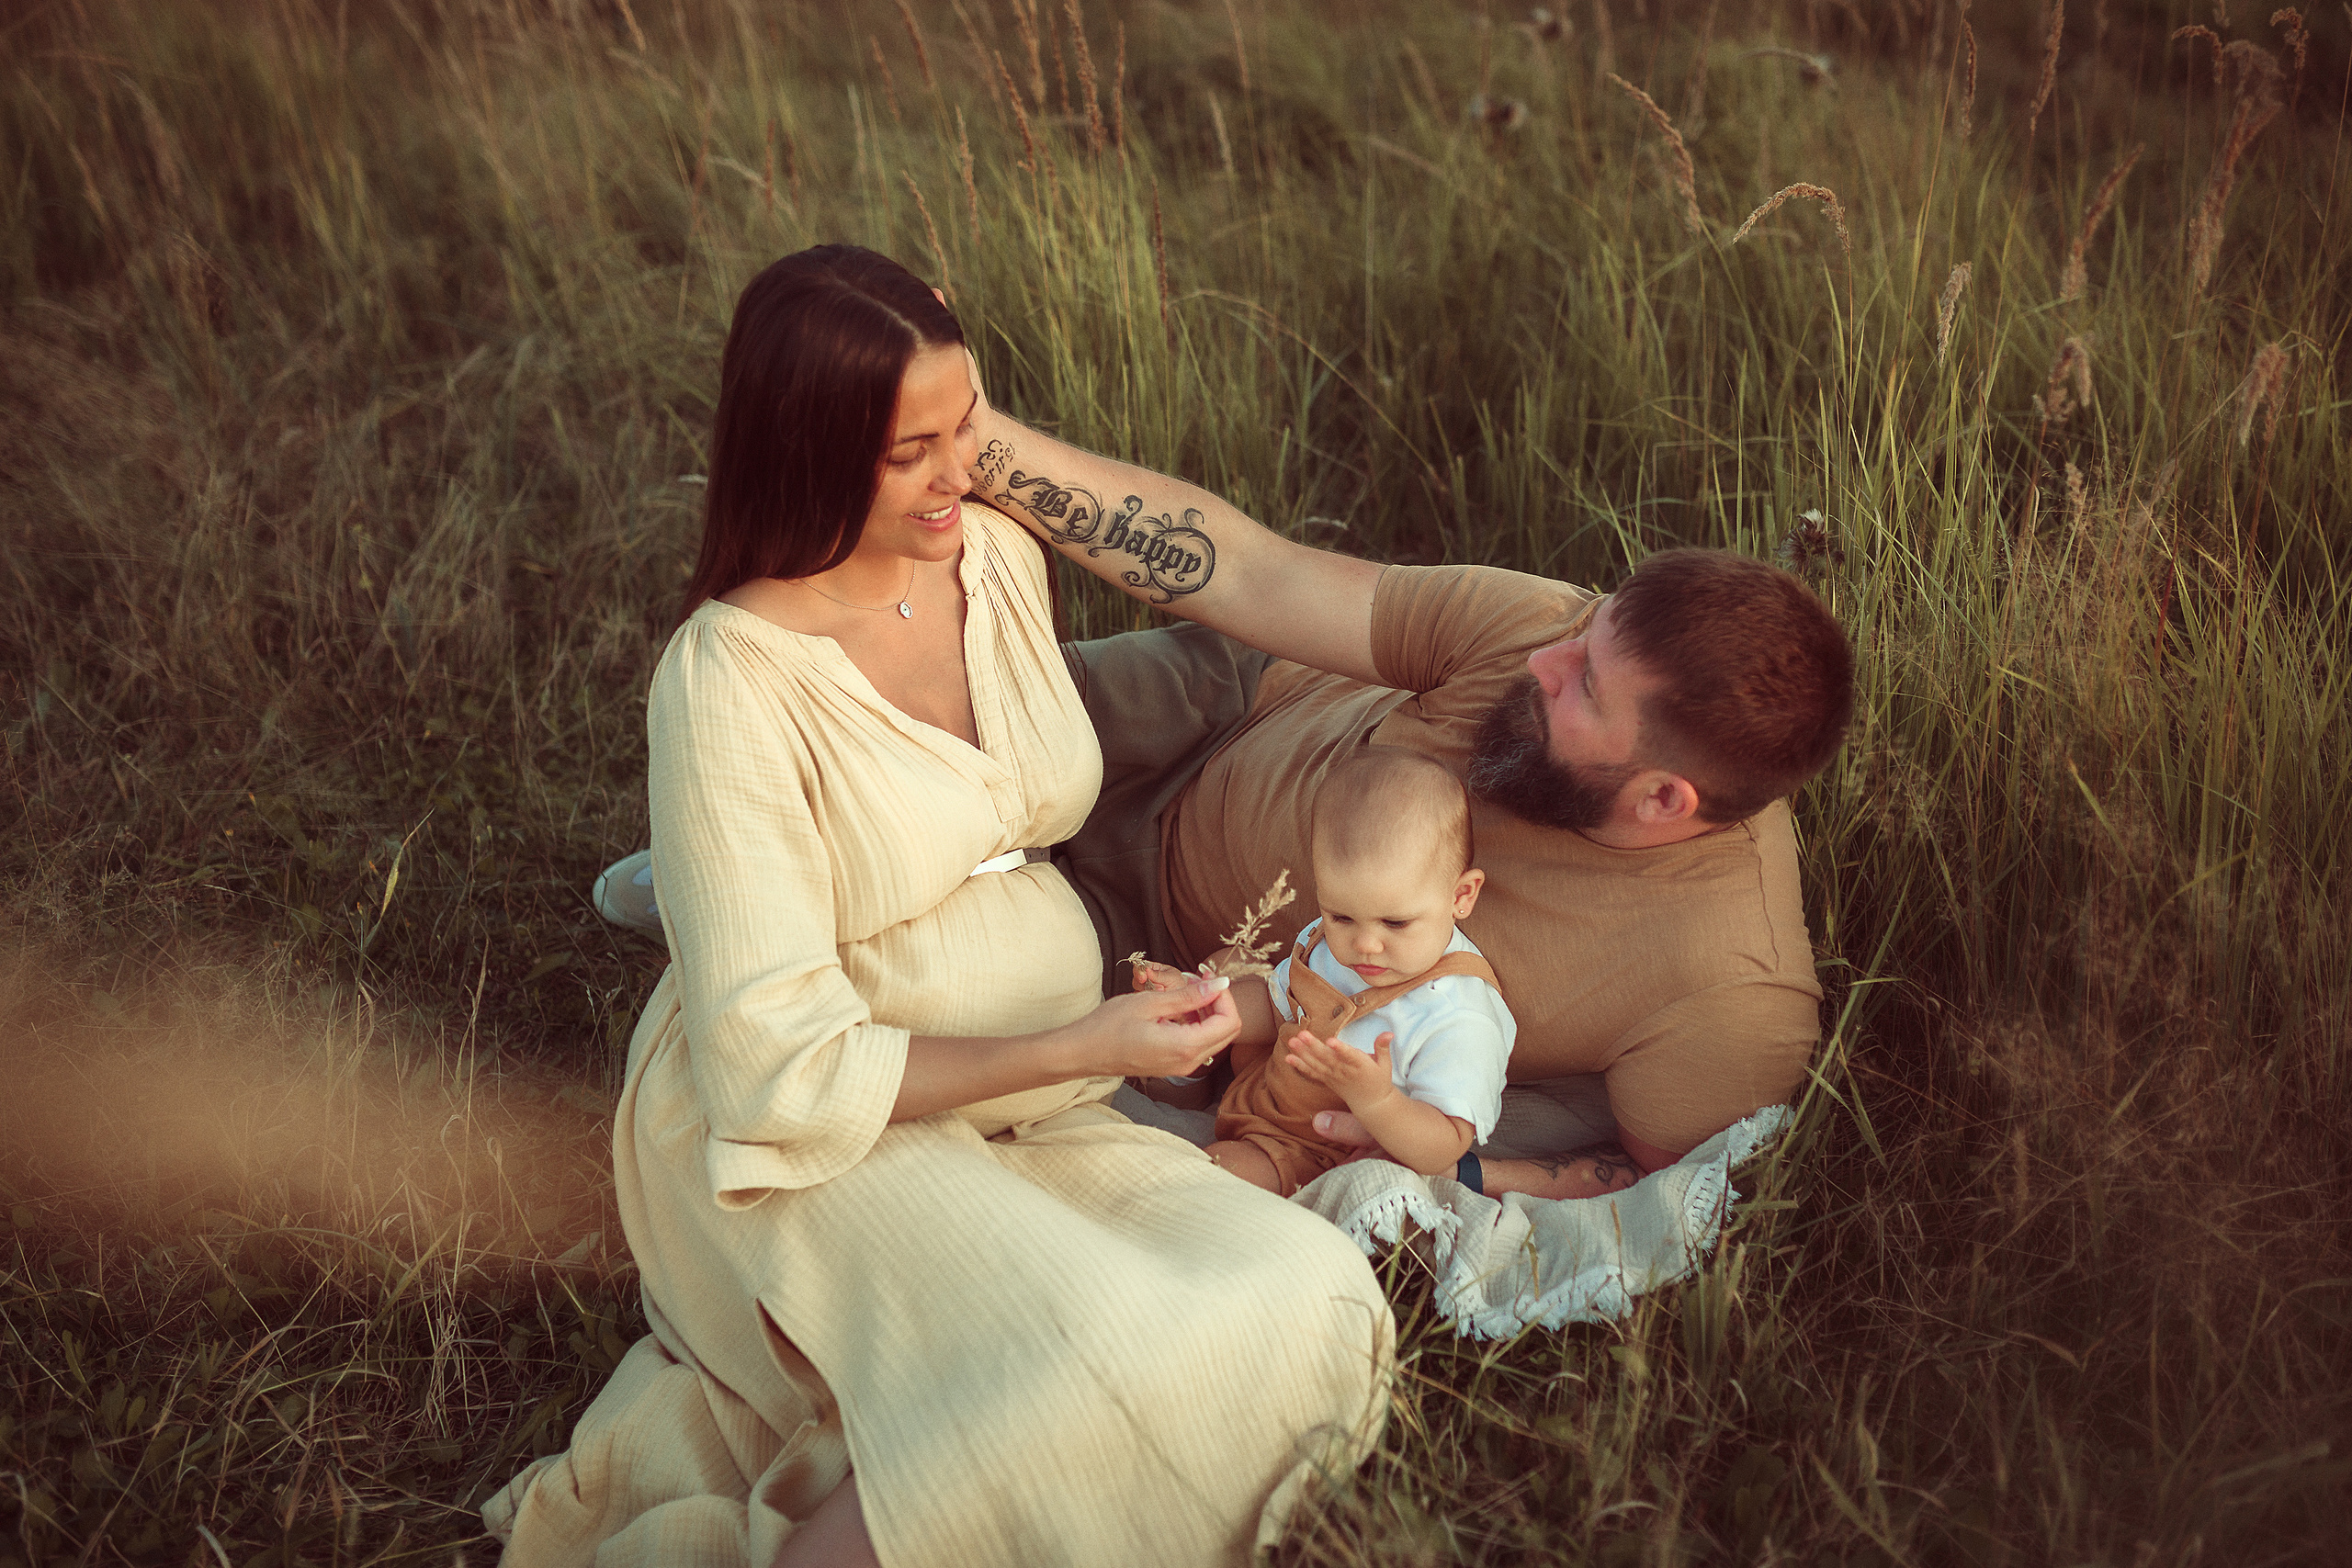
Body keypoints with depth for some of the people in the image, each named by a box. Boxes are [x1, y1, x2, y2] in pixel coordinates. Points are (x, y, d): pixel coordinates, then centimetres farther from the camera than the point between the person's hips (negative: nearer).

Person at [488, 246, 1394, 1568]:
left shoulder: (1000, 555, 3)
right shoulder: (734, 683, -19)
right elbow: (777, 1068, -19)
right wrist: (1076, 1049, -21)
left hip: (1036, 1111, 8)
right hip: (815, 1140, -8)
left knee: (1301, 1305, -19)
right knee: (1100, 1374, -34)